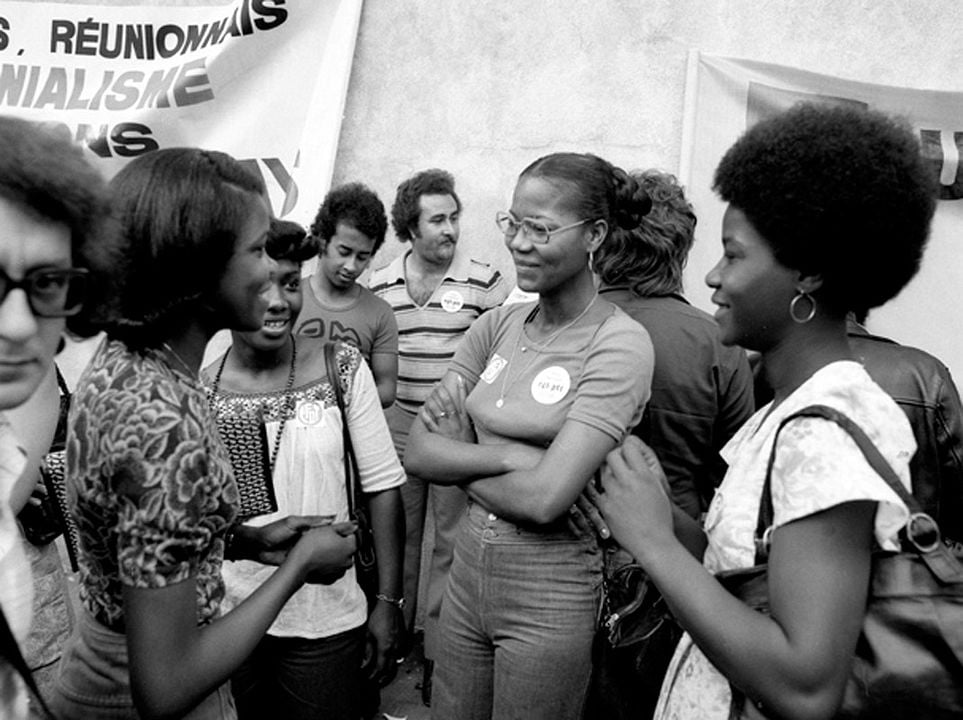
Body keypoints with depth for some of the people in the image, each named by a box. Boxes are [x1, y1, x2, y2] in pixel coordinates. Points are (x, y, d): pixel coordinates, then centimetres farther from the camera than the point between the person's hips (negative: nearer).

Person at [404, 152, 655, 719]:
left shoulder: (620, 344, -16)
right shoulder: (499, 325, 2)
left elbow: (544, 499, -23)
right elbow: (419, 451, -4)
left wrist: (460, 463, -9)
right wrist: (509, 456, -18)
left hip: (550, 593, -5)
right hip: (468, 568, 6)